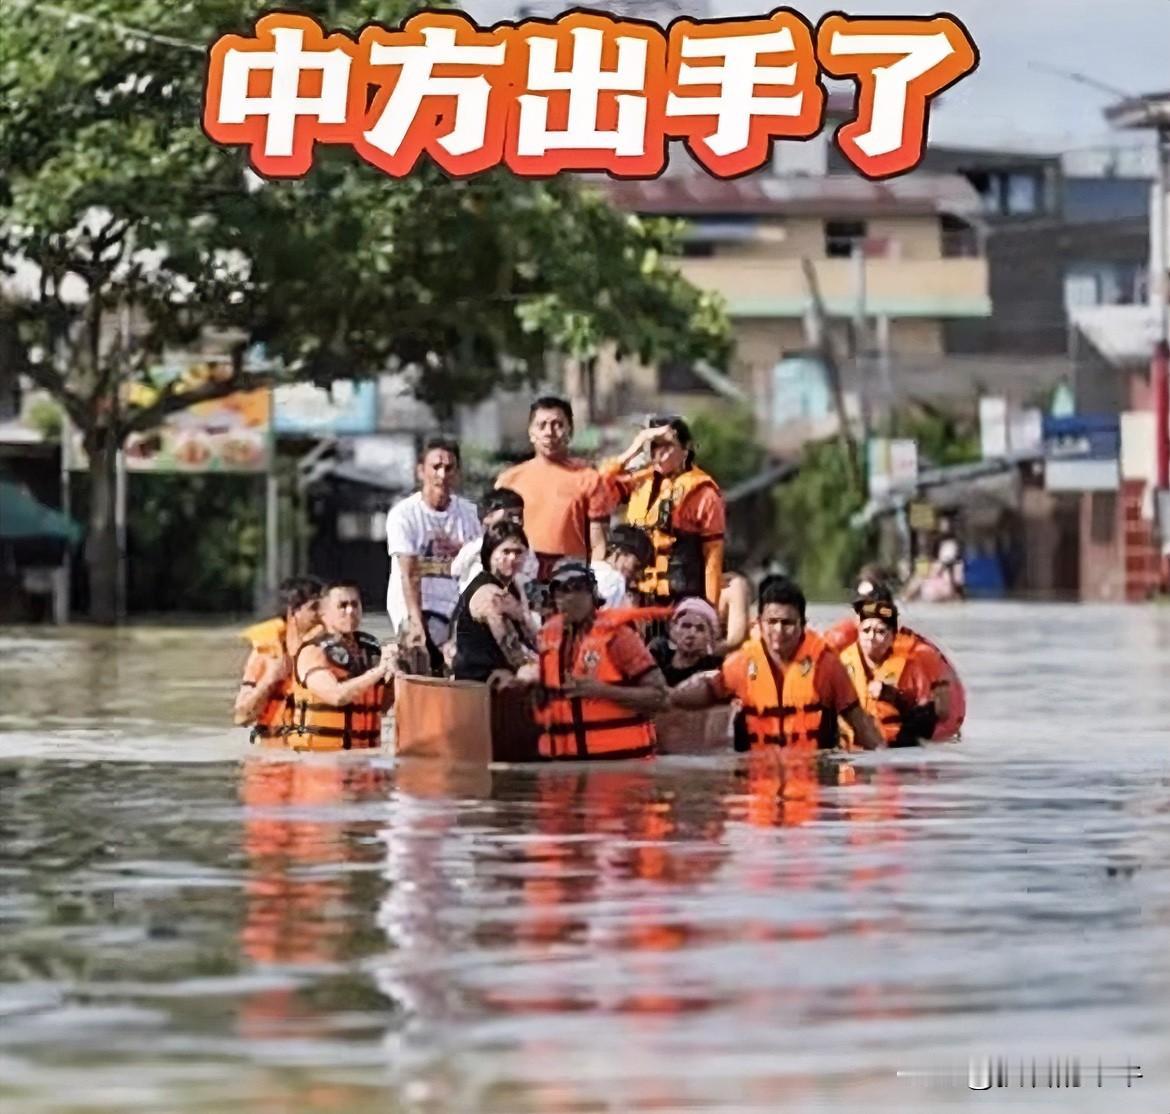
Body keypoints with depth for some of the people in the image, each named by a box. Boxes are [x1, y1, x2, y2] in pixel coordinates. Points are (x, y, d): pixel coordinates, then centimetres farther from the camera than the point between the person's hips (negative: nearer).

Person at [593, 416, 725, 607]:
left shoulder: (701, 491, -4)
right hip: (639, 597, 6)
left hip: (683, 600, -5)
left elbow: (713, 554, -5)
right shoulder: (640, 481, 12)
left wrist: (710, 606, -9)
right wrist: (629, 454, -2)